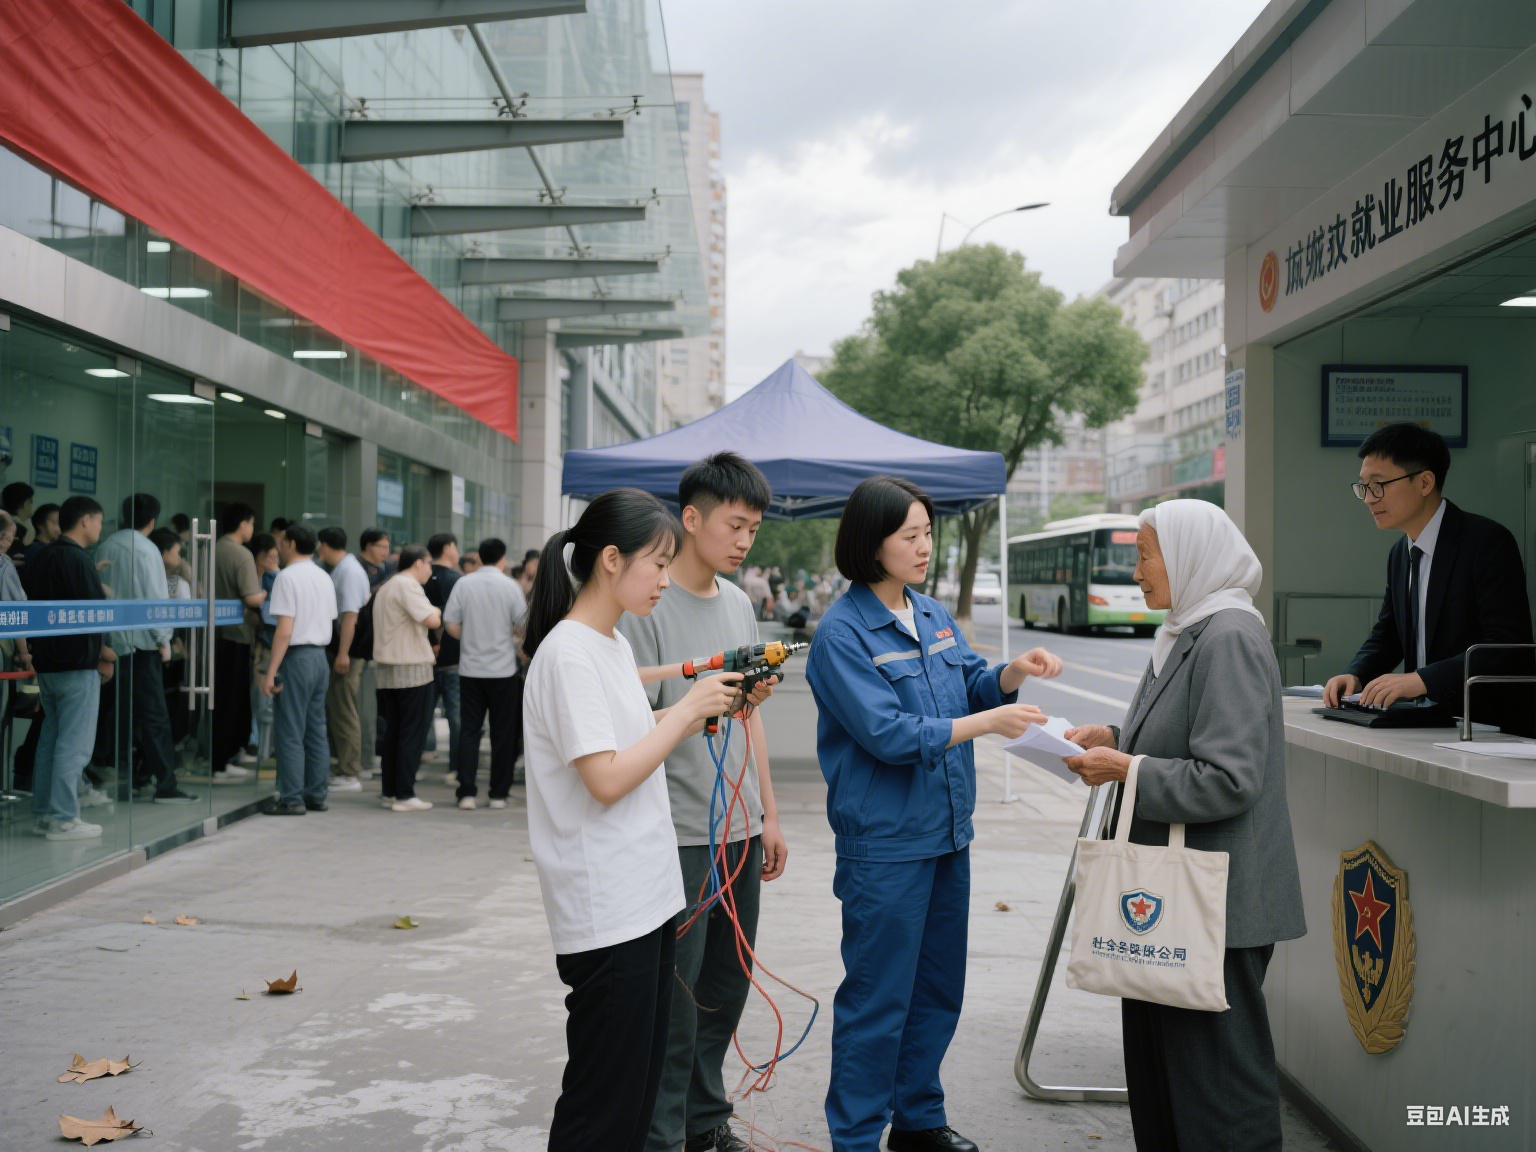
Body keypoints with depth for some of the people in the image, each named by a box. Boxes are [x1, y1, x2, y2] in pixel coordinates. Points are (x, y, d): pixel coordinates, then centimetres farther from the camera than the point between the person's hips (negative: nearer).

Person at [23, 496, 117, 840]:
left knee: (50, 740, 14)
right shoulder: (78, 559, -14)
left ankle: (43, 814, 17)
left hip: (46, 663, 9)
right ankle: (63, 820, -4)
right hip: (77, 664, -9)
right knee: (74, 744, -5)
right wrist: (106, 654, -2)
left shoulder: (40, 559, 13)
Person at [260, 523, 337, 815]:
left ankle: (292, 798, -2)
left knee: (290, 732, -3)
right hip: (320, 656, 8)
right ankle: (316, 795, 14)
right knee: (316, 731, 11)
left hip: (297, 656, -8)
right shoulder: (324, 578, 15)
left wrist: (271, 671, -15)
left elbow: (285, 630, -16)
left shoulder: (288, 577, -10)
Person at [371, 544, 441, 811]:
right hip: (411, 668, -9)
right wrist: (438, 612, -2)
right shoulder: (407, 585, -13)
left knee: (393, 730, 13)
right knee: (413, 732, -4)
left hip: (387, 667, 9)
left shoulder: (386, 587, 18)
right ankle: (404, 795, -5)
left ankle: (390, 791, 15)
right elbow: (431, 619, -23)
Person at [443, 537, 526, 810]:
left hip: (470, 669, 2)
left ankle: (466, 793, 2)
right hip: (503, 669, -2)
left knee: (469, 730, 7)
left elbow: (450, 625, -2)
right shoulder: (510, 586, -7)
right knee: (502, 733, 7)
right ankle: (499, 794, 11)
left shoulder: (464, 583, -2)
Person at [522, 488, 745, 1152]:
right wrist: (689, 707, -13)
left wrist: (712, 710, 5)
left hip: (648, 895, 9)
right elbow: (607, 779, -21)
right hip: (605, 910, -9)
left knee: (642, 1076, 16)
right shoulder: (568, 654, -17)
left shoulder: (614, 644, 12)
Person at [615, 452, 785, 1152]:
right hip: (678, 835, -7)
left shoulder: (738, 603, 12)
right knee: (675, 1000, -1)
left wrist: (768, 816, 18)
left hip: (740, 830, 7)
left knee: (728, 987, 15)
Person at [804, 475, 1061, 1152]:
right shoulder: (842, 632, -15)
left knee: (939, 990, 18)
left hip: (948, 832, 8)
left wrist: (1015, 672, -6)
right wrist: (989, 722, -21)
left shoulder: (933, 616, 8)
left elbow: (973, 686, 15)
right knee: (878, 999, 1)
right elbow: (888, 733, -21)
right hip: (884, 844, -8)